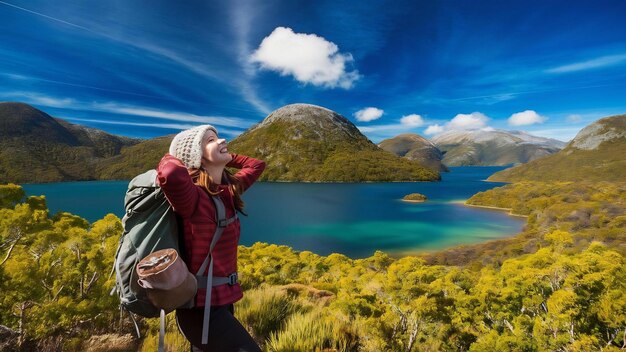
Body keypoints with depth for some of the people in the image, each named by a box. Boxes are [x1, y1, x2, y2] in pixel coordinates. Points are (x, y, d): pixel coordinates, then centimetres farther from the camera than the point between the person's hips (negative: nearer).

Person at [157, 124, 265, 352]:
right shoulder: (193, 195, -22)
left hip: (222, 297, 8)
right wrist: (170, 157, -22)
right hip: (202, 303, -8)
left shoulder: (229, 189, 0)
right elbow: (171, 175, -45)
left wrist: (224, 157, 7)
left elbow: (256, 165, 16)